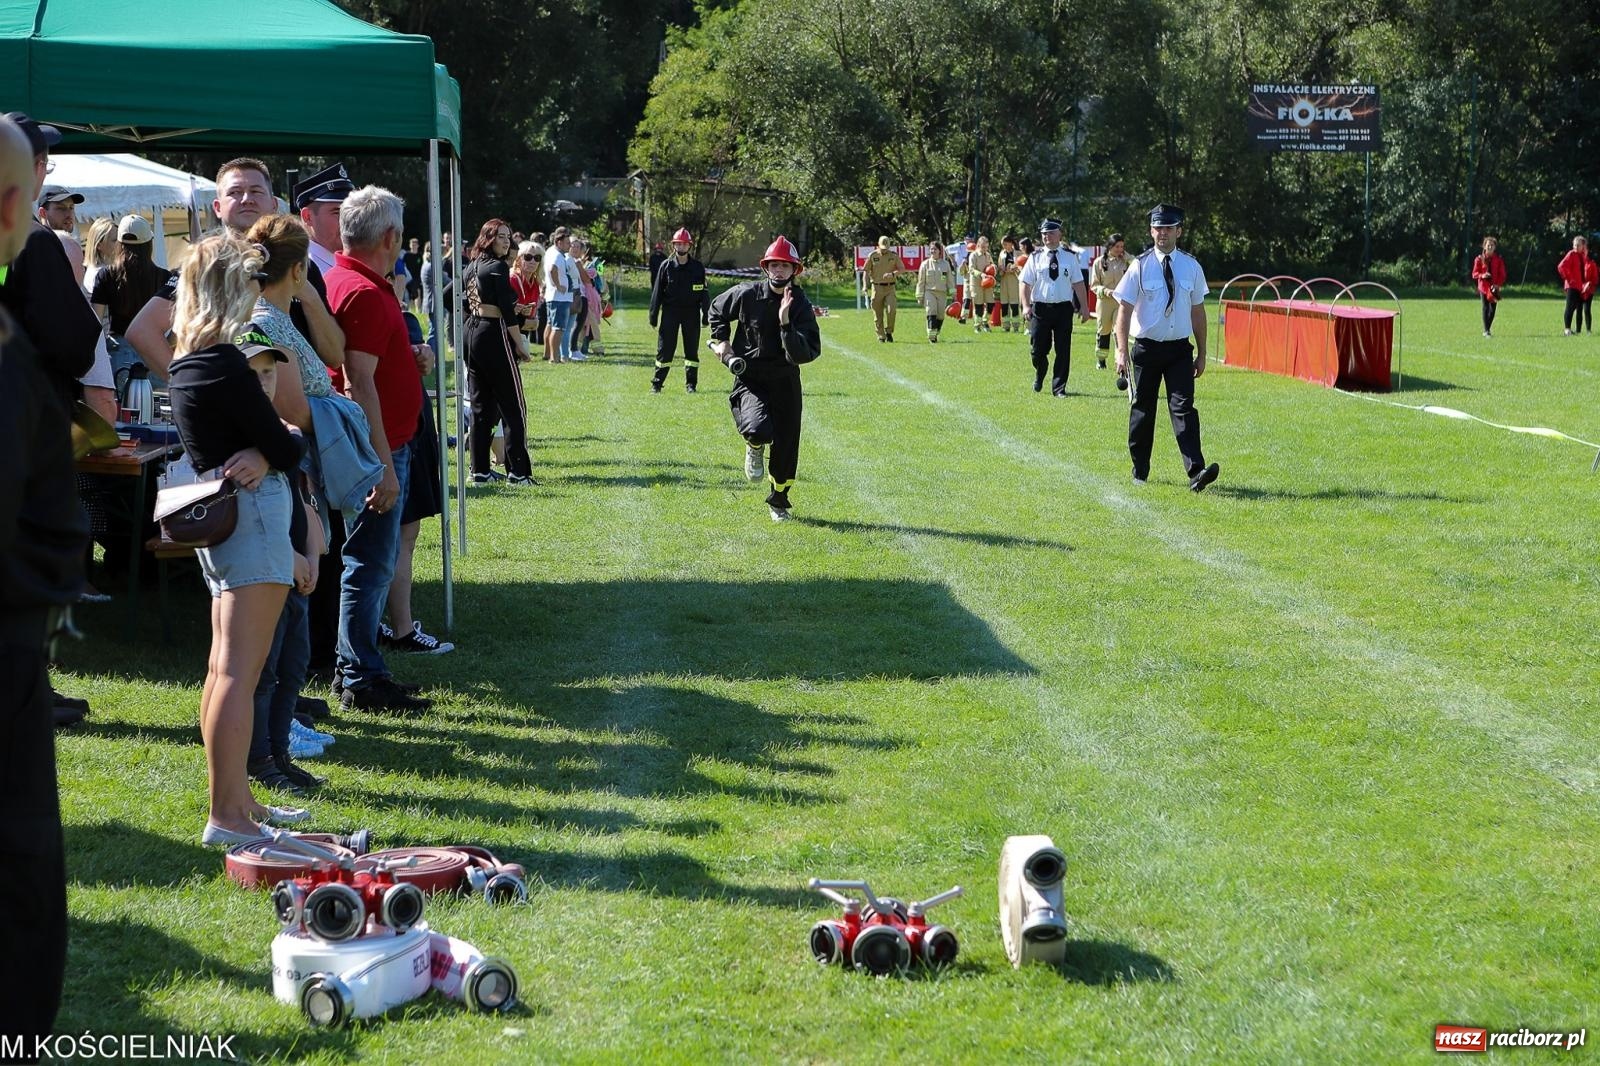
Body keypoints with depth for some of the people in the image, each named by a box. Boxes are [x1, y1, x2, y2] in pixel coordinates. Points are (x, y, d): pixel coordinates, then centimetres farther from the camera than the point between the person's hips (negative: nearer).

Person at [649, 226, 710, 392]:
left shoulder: (698, 267, 3)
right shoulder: (666, 266, 2)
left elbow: (704, 292, 5)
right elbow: (657, 292, 3)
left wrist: (706, 314, 0)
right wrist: (653, 316, 0)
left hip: (691, 311, 1)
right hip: (670, 311, -1)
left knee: (692, 350, 4)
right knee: (665, 348, -1)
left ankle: (691, 383, 13)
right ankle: (657, 383, 5)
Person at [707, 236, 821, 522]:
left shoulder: (801, 306, -10)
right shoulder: (747, 294, -9)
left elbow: (807, 353, -21)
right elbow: (717, 310, 13)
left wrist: (785, 323, -30)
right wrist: (721, 341, 4)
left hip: (785, 380, 2)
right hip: (749, 377, -2)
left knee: (787, 446, 8)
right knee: (758, 430, -29)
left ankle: (778, 501, 33)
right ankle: (754, 447, 11)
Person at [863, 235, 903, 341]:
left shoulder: (893, 255, 6)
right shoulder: (872, 256, 2)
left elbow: (902, 268, 3)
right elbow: (866, 271, 3)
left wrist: (893, 274, -17)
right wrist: (866, 286, -9)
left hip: (890, 288, 0)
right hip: (877, 288, 0)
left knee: (891, 310, -15)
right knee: (877, 314, 0)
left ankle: (889, 332, 4)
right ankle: (881, 336, 9)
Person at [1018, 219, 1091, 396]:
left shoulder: (1070, 257, 4)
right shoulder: (1035, 258, 3)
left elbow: (1078, 284, 5)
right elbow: (1025, 283, 1)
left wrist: (1084, 308, 2)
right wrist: (1026, 306, -11)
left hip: (1064, 308, 0)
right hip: (1040, 308, 0)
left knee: (1063, 350, 1)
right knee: (1038, 349, 4)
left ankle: (1059, 387, 11)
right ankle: (1039, 376, 35)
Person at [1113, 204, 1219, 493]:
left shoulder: (1191, 266, 5)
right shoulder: (1140, 266, -3)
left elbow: (1197, 311, 10)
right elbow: (1124, 309, -5)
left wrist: (1201, 354, 10)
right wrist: (1122, 351, -15)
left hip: (1180, 349, 1)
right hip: (1146, 348, -1)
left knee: (1184, 407, -11)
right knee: (1142, 408, 8)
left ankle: (1196, 472, -21)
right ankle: (1140, 471, 22)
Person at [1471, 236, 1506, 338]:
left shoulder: (1499, 259, 5)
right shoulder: (1479, 259, 3)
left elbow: (1502, 274, 5)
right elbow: (1474, 274, 3)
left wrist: (1498, 284, -11)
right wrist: (1482, 275, -18)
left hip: (1494, 287, 1)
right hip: (1483, 286, -1)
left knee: (1493, 308, 0)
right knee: (1485, 308, -6)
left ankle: (1488, 329, 15)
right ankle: (1486, 330, -8)